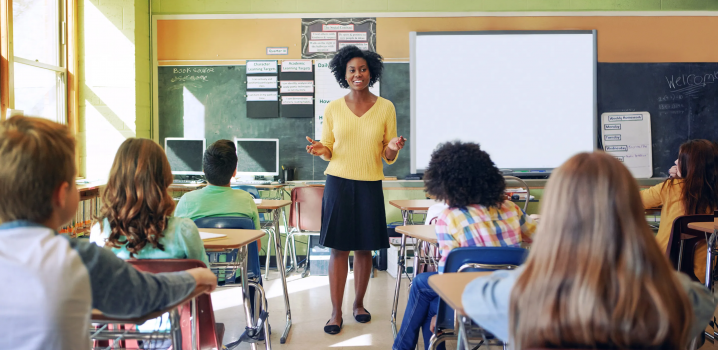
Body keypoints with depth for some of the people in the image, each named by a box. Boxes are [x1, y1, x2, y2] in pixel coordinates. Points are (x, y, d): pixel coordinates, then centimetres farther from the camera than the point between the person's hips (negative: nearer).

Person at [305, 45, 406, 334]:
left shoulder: (385, 108, 3)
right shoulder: (333, 109, 3)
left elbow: (388, 157, 5)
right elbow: (328, 151, 9)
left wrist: (393, 148, -17)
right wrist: (320, 151, -13)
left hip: (370, 185, 1)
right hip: (338, 183, 0)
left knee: (364, 248, 8)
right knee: (338, 248, 0)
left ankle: (359, 304, 27)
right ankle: (336, 312, 10)